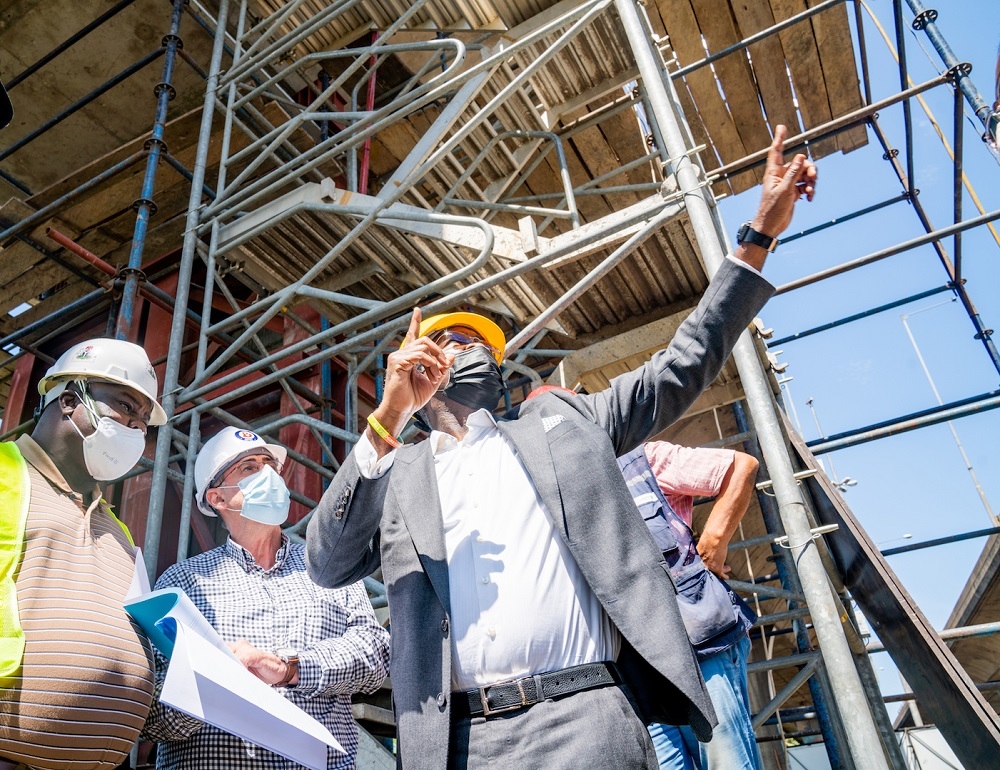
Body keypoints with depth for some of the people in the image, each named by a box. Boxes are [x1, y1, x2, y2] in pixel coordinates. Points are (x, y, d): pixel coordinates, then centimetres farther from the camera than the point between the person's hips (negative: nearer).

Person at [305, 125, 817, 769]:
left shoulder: (562, 421, 17)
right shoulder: (395, 473, 14)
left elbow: (685, 364, 16)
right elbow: (329, 564, 0)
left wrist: (761, 232, 13)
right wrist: (388, 417, -9)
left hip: (585, 717, 0)